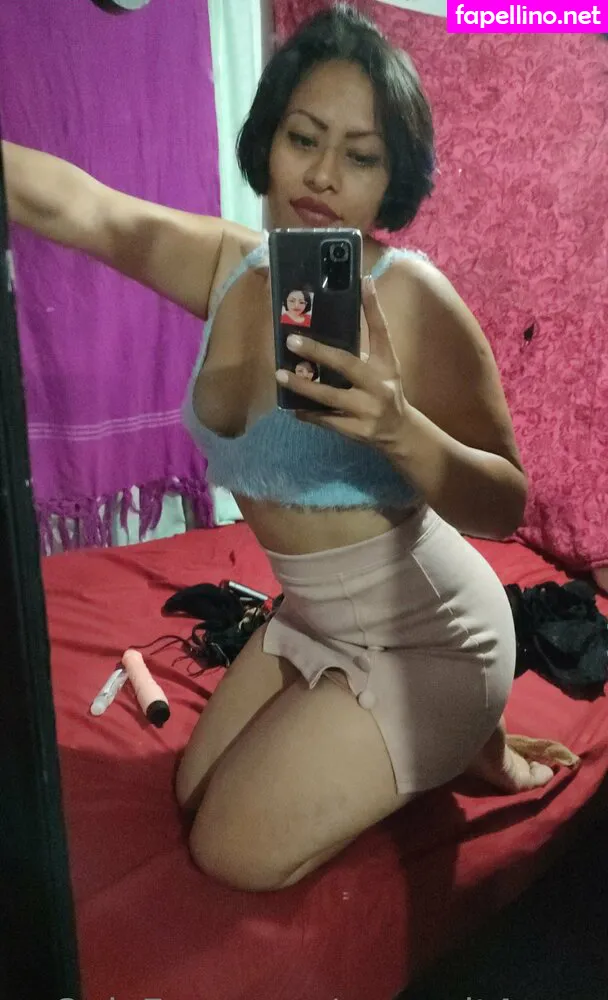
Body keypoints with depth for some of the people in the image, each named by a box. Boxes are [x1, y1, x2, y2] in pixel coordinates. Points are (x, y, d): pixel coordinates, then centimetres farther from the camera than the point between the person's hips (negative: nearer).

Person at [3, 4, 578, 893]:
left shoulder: (411, 295, -22)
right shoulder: (227, 264, -4)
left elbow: (505, 506, -22)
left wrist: (399, 430, -40)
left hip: (427, 633, -7)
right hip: (314, 618, 7)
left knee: (238, 850, 0)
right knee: (198, 794, 19)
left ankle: (473, 742, 16)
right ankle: (445, 730, 29)